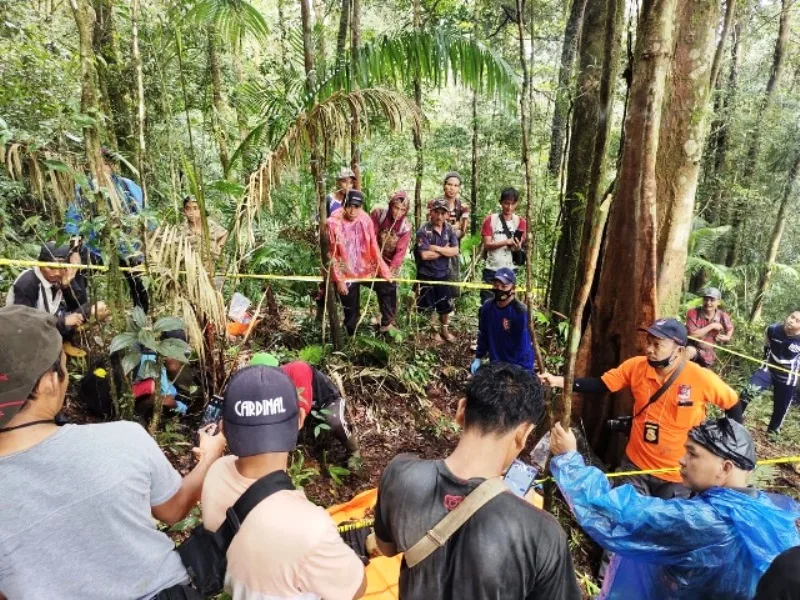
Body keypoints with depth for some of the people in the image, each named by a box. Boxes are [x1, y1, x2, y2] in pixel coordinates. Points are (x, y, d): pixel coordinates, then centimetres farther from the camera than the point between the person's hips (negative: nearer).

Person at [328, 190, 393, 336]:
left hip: (366, 269, 3)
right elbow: (331, 255, -12)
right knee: (351, 312, 6)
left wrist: (384, 270, -4)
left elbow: (373, 247, -2)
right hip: (346, 274, -3)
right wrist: (339, 280, -15)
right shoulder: (333, 223, -16)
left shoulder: (365, 219, -8)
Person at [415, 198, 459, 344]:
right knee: (429, 306, 9)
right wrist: (445, 250, -13)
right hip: (426, 274, -4)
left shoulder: (450, 229, -1)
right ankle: (433, 331, 27)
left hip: (443, 273, 4)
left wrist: (436, 248, -20)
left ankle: (445, 330, 35)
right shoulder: (423, 231, -16)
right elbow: (424, 255, -24)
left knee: (446, 305, 15)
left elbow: (455, 251, -10)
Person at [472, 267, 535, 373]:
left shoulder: (521, 312, -21)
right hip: (496, 364, 5)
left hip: (517, 367, -5)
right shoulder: (486, 308, -6)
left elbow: (523, 346, -18)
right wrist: (478, 358, 7)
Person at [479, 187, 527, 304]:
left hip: (510, 270, 2)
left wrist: (518, 246, -25)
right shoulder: (490, 220, -1)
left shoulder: (520, 222, 4)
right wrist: (506, 242, -22)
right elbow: (487, 245, -8)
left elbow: (520, 246, 0)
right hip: (491, 270, -1)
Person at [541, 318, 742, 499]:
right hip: (635, 465, 2)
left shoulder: (701, 378, -21)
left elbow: (733, 405, -4)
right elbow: (599, 385, -10)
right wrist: (560, 381, -24)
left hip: (678, 476, -2)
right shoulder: (636, 366, -13)